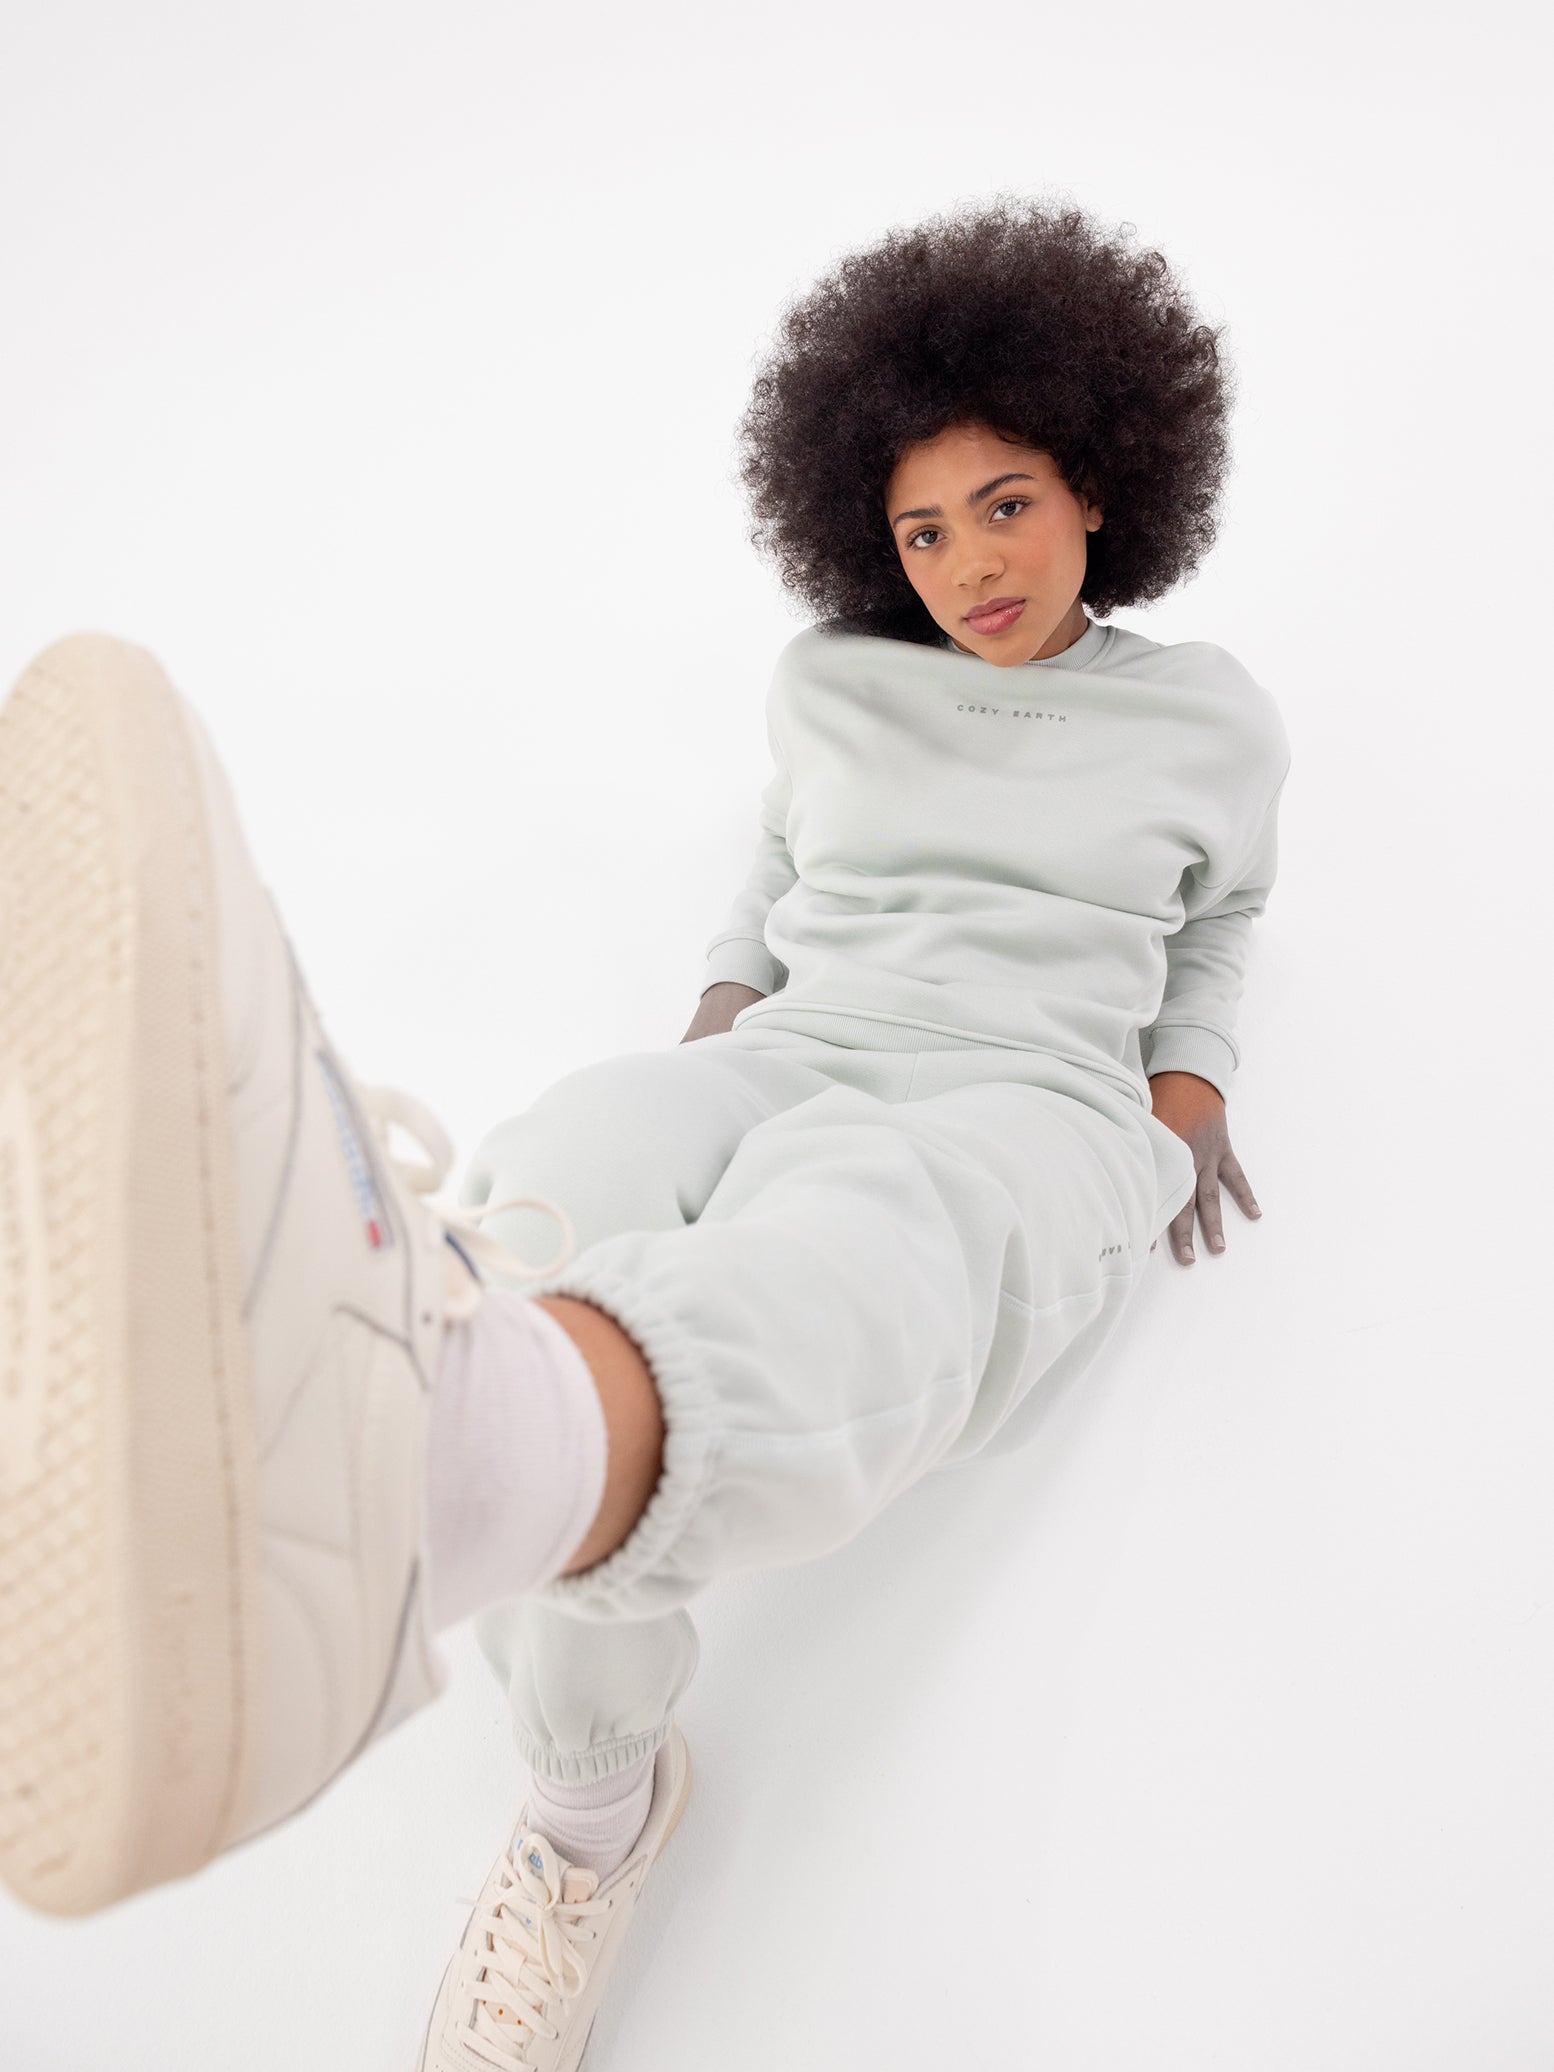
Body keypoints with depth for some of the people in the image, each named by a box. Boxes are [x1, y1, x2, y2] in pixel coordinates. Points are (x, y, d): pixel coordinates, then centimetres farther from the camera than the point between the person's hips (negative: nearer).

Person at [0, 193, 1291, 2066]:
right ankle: (596, 1805, -15)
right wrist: (722, 1002, 12)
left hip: (1032, 1125, -2)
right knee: (558, 1206, -36)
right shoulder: (831, 679, 16)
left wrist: (1195, 1080, 12)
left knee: (852, 1257, -42)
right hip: (790, 1068, 3)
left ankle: (379, 1484, -77)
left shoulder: (1212, 719, 14)